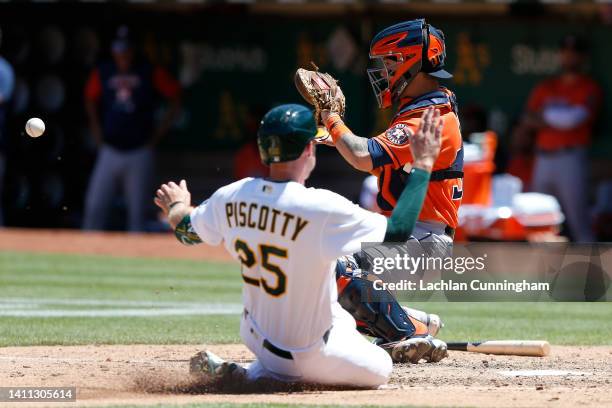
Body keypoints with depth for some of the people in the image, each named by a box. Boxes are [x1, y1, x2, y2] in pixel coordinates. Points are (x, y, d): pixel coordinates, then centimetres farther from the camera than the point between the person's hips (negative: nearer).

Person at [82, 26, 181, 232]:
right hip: (110, 151, 2)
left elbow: (175, 97, 3)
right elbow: (90, 100, 22)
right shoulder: (102, 74, 5)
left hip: (139, 153, -2)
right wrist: (96, 129, 11)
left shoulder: (151, 74, -2)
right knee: (94, 207, -5)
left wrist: (158, 134, 0)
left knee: (137, 212, 0)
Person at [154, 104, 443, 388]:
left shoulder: (230, 197, -10)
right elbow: (397, 232, -27)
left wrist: (177, 207, 34)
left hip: (255, 335, 8)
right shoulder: (321, 208, -29)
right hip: (308, 352, -7)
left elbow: (186, 231, 10)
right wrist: (423, 164, -19)